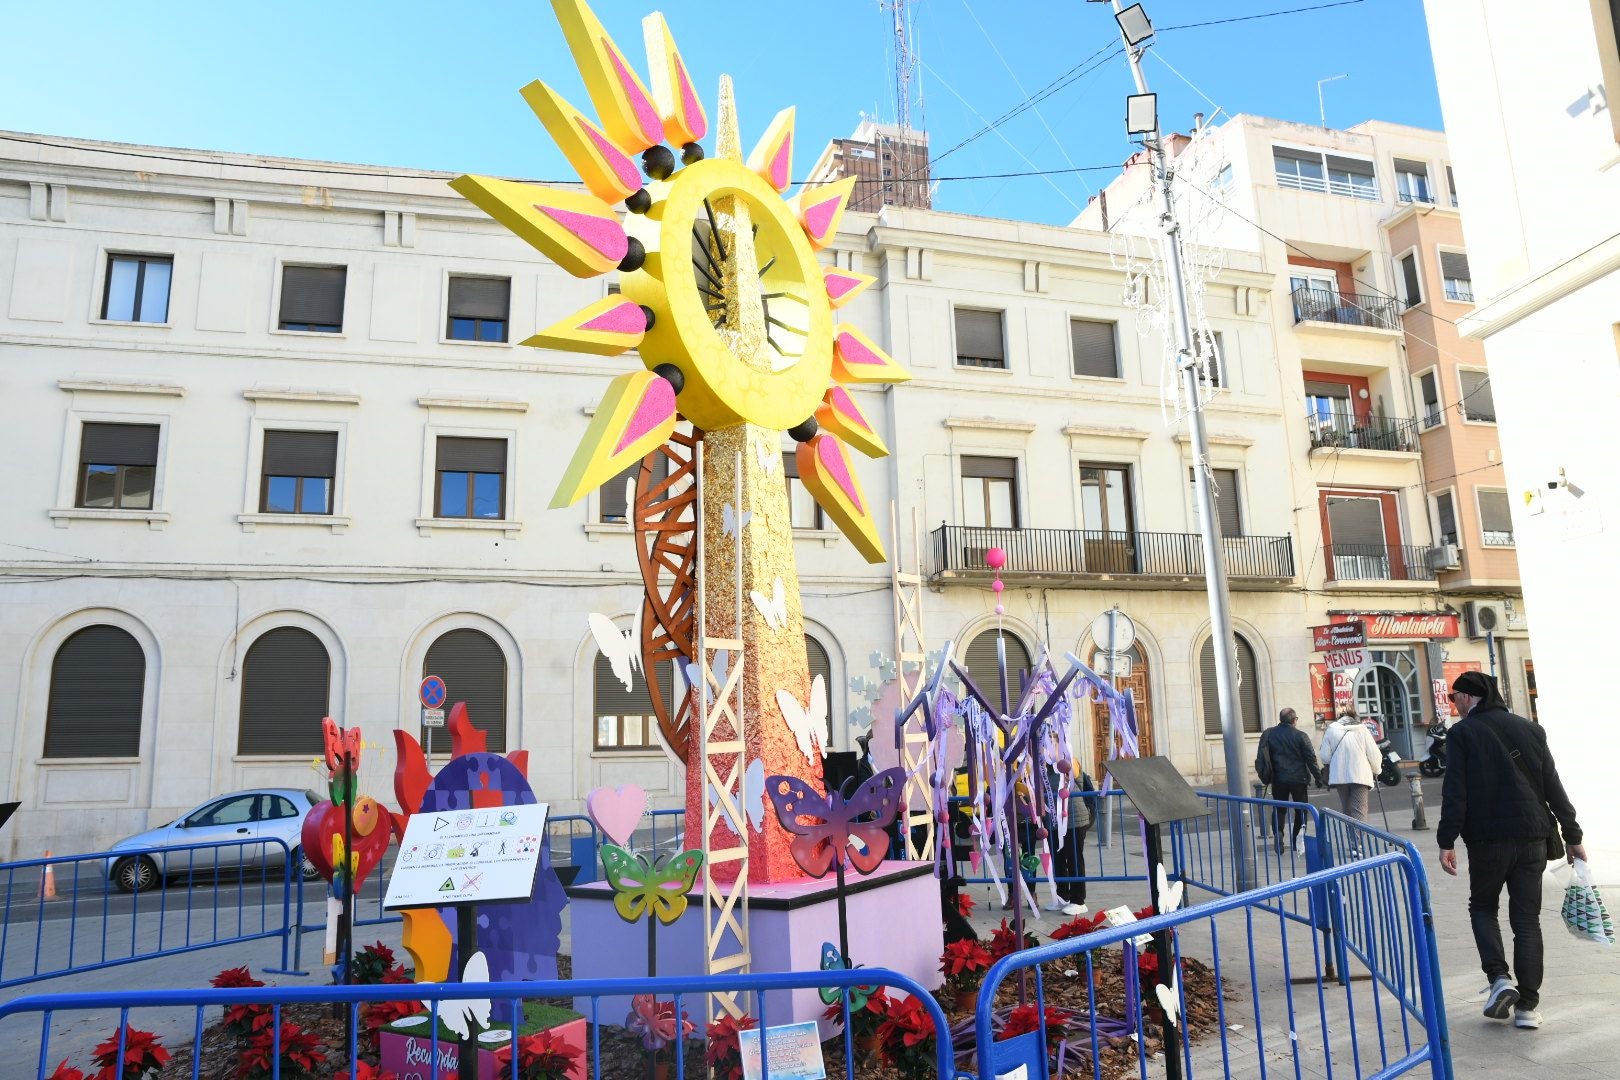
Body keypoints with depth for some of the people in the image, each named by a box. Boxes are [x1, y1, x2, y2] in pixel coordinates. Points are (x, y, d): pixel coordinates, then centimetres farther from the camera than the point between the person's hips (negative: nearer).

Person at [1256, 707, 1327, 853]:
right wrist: (1319, 777, 3)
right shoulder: (1301, 736, -8)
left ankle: (1278, 833, -9)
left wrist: (1266, 776, 13)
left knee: (1279, 809, 11)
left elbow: (1261, 758, 5)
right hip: (1299, 778, -2)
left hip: (1278, 779, 2)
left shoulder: (1268, 734, 2)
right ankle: (1298, 839, 9)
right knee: (1301, 809, 11)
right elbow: (1311, 759, -6)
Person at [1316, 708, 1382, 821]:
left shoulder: (1330, 730, 4)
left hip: (1339, 776, 2)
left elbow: (1324, 756, 2)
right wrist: (1376, 770, 20)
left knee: (1346, 810, 15)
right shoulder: (1361, 729, 1)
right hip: (1360, 776, -2)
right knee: (1359, 811, -4)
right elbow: (1374, 755, 1)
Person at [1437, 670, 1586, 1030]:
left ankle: (1499, 978, -2)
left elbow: (1455, 792, -11)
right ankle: (1528, 1005, 7)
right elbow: (1553, 787, 8)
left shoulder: (1463, 732, -5)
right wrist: (1572, 835, 13)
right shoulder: (1530, 729, 8)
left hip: (1487, 838, -4)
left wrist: (1446, 842, -9)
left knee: (1482, 907, 16)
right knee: (1527, 919, 9)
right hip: (1532, 838, 4)